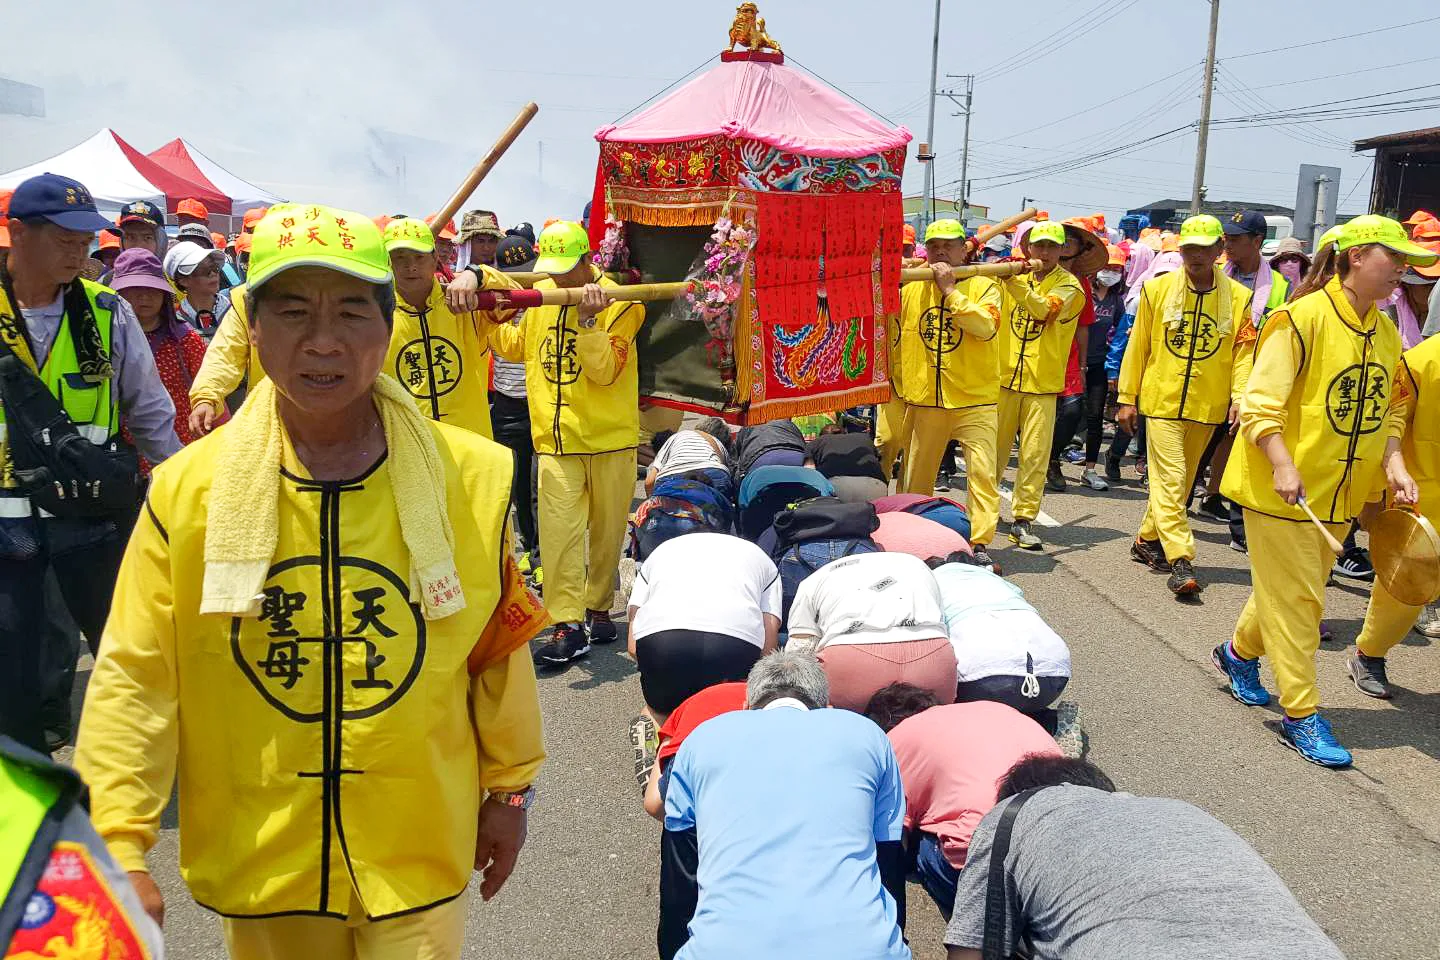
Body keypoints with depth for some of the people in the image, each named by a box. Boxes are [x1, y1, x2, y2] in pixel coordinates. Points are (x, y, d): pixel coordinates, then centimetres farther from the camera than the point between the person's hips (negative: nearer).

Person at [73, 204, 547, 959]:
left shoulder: (470, 477, -11)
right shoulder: (187, 488, -11)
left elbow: (498, 652, -1)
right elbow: (134, 677, -6)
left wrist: (508, 787, 6)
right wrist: (118, 846, -10)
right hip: (257, 862, 2)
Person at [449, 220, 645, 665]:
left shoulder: (618, 302, -8)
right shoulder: (539, 295, 8)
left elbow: (605, 371, -17)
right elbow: (515, 345, 22)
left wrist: (589, 320, -28)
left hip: (610, 439, -3)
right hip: (556, 440, 3)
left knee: (607, 529, 9)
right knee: (558, 530, -7)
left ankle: (598, 608, 28)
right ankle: (568, 625, -5)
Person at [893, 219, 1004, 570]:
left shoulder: (983, 286, -2)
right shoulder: (911, 287, 7)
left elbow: (986, 326, -21)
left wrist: (950, 290, -20)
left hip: (974, 400, -3)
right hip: (923, 399, 3)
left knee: (983, 471, -10)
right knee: (916, 474, 12)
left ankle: (980, 543, -5)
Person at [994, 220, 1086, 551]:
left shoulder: (1068, 285, -2)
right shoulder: (1011, 275, 9)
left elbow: (1043, 310, -20)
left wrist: (1014, 283, -34)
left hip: (1042, 383, -2)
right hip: (1004, 376, 2)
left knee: (1035, 454, -2)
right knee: (993, 448, 9)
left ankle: (1022, 520, 5)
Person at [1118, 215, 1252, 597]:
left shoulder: (1238, 297, 1)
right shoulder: (1157, 289, -1)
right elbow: (1137, 346, 3)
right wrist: (1127, 398, 3)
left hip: (1207, 406, 2)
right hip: (1161, 400, -2)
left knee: (1182, 479, 12)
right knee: (1170, 478, -8)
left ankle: (1147, 540, 28)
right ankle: (1180, 559, -8)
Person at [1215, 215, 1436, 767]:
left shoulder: (1386, 335, 9)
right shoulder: (1304, 318, -14)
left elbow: (1382, 412, 17)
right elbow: (1260, 401, -17)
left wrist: (1392, 466, 1)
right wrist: (1283, 466, -26)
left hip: (1339, 493, 7)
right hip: (1282, 488, -7)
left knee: (1298, 592, 17)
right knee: (1296, 598, -1)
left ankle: (1239, 654, 41)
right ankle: (1301, 716, 9)